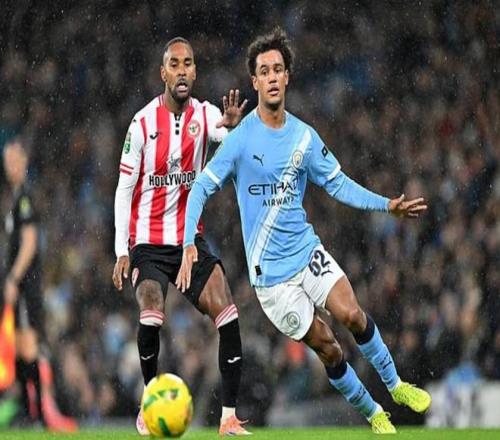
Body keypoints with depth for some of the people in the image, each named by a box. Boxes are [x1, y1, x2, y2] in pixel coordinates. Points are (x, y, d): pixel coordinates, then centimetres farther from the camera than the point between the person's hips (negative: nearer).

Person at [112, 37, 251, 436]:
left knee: (226, 313, -13)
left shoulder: (205, 115, -1)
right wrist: (122, 252, -7)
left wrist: (235, 125, -47)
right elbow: (124, 190, -3)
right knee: (152, 315, -24)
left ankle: (229, 417, -10)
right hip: (148, 243, -3)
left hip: (191, 239, 3)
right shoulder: (143, 123, -7)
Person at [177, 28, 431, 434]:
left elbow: (338, 184, 9)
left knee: (351, 314, -15)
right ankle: (374, 415, 12)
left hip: (306, 248, 3)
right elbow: (202, 188, -10)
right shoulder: (241, 138, -12)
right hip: (271, 270, -3)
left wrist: (387, 205, -1)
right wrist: (189, 245, -21)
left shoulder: (304, 136, 1)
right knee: (326, 347, -4)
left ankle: (395, 385, 5)